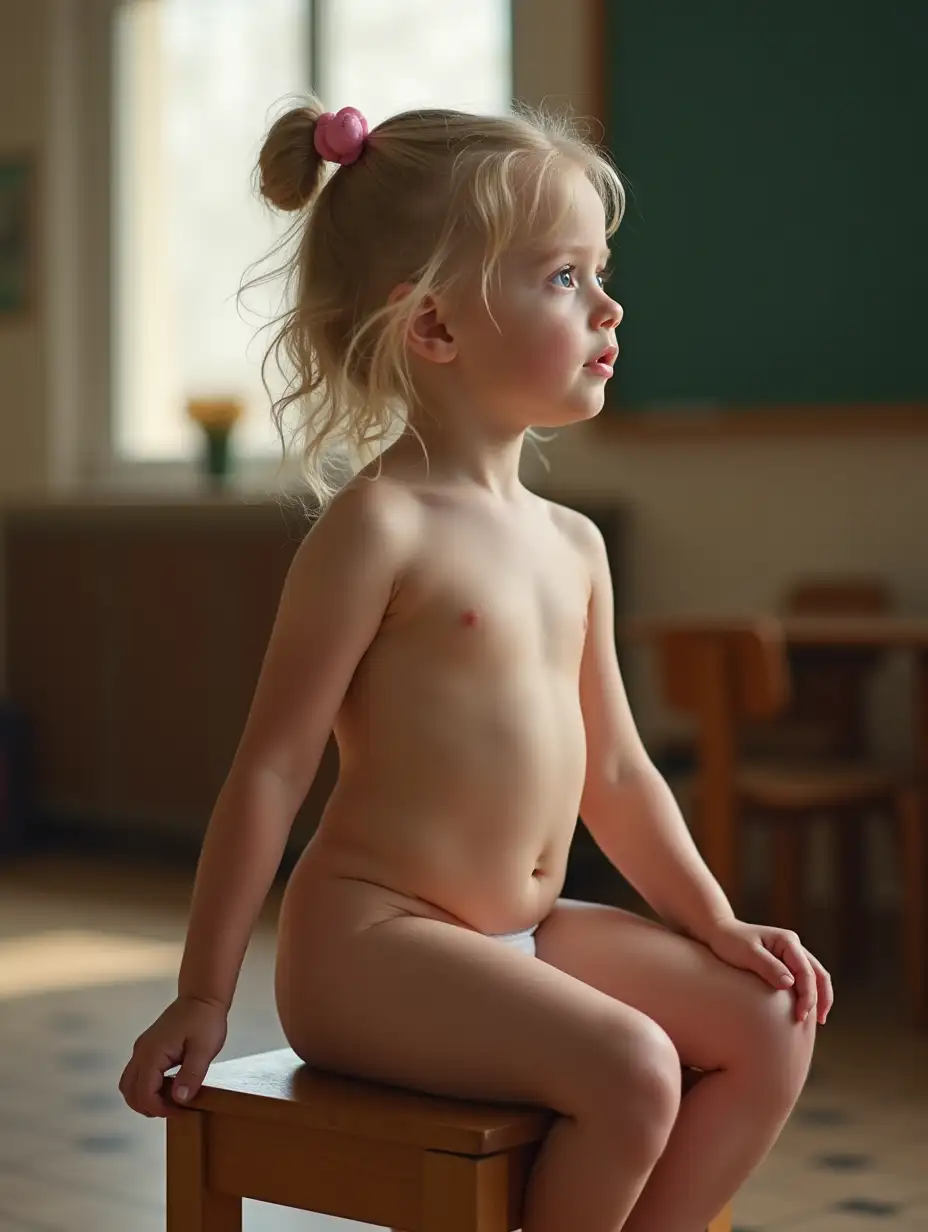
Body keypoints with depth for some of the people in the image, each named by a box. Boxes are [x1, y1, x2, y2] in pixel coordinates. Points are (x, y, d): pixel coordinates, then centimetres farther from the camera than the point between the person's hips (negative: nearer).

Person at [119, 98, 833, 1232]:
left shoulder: (573, 543, 10)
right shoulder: (378, 527, -14)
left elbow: (614, 771, 17)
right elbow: (272, 767, -13)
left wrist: (722, 927, 10)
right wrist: (204, 993, -11)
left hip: (527, 930, 8)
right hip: (371, 939, -8)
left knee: (770, 1027, -1)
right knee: (631, 1068, -25)